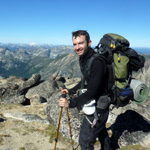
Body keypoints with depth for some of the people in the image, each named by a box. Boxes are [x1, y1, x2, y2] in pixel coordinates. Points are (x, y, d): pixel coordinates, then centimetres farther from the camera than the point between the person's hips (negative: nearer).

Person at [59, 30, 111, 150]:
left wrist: (71, 103, -33)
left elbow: (93, 91, -30)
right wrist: (71, 91, 11)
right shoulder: (83, 59, 3)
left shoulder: (97, 62, -28)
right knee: (101, 132, 30)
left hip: (96, 110, -9)